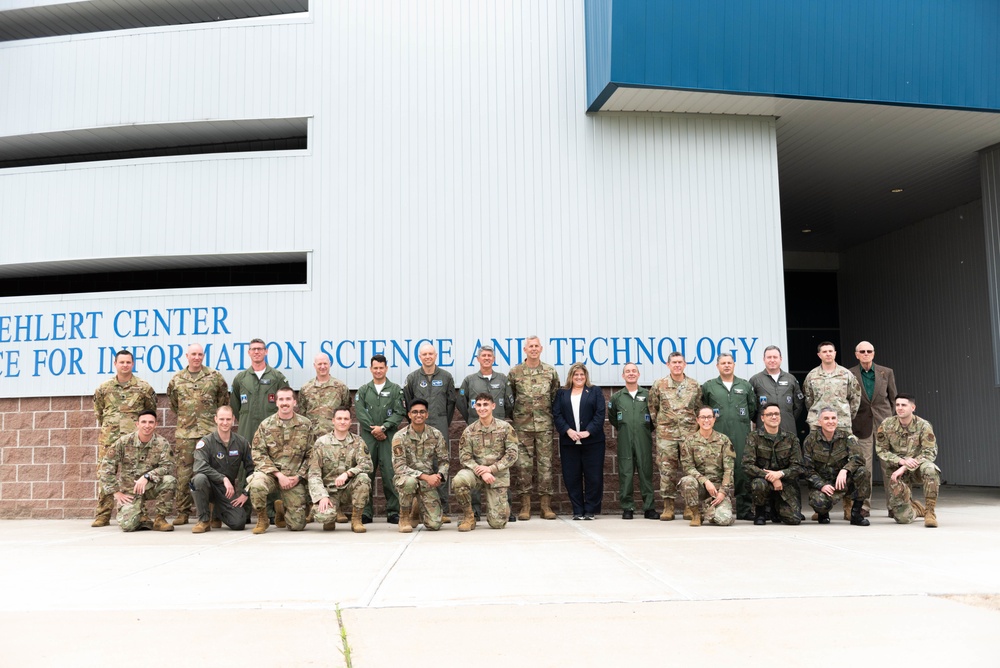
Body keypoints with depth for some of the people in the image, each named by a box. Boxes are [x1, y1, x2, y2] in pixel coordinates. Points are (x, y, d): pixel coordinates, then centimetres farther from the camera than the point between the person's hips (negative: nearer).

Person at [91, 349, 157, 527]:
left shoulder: (143, 387, 3)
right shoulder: (104, 388, 9)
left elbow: (151, 410, 15)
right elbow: (98, 410, 23)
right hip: (108, 438, 2)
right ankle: (102, 515, 8)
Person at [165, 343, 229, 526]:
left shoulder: (215, 377, 4)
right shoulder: (176, 379, 10)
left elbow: (224, 401, 12)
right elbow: (173, 403, 22)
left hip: (210, 432, -2)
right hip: (184, 434, 2)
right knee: (183, 473, 1)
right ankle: (182, 512, 10)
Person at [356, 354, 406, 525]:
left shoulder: (395, 389, 8)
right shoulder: (363, 390, 13)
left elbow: (399, 413, -1)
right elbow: (360, 413, 2)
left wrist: (383, 427, -11)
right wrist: (374, 430, -8)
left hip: (388, 436, -2)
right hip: (367, 436, 2)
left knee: (389, 473, -6)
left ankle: (393, 511, -1)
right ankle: (366, 511, 6)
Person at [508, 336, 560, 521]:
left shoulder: (550, 371, 6)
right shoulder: (514, 372, 2)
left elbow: (556, 396, 12)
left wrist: (554, 417, 10)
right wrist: (515, 416, 6)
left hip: (544, 425, 1)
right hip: (522, 426, -1)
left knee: (545, 463, 2)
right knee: (523, 464, -1)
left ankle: (545, 505, 9)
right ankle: (525, 505, 7)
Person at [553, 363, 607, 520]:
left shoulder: (595, 391, 9)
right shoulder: (562, 393, 13)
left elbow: (600, 413, -1)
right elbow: (556, 414, 3)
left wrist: (588, 431, -13)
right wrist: (568, 430, -12)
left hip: (592, 441, -1)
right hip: (569, 442, 2)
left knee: (593, 476, -1)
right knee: (571, 477, 2)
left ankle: (591, 510, 9)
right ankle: (578, 511, 11)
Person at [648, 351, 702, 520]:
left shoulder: (695, 385, 8)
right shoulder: (659, 385, 4)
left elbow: (699, 408, 15)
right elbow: (653, 407, 12)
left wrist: (696, 425, 10)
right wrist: (659, 424, 8)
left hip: (689, 433, 1)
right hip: (666, 434, -1)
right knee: (667, 469, -1)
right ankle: (668, 506, 6)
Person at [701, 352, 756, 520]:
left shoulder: (746, 386, 13)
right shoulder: (708, 386, 9)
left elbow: (753, 409, 16)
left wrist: (743, 422, 12)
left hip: (741, 436, 1)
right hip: (717, 436, -1)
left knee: (742, 470, 0)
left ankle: (744, 509, 8)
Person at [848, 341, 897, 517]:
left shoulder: (886, 372, 7)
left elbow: (893, 398, 11)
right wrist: (849, 423, 1)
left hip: (884, 422, 1)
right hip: (862, 424, -1)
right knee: (864, 466, 1)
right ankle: (864, 506, 7)